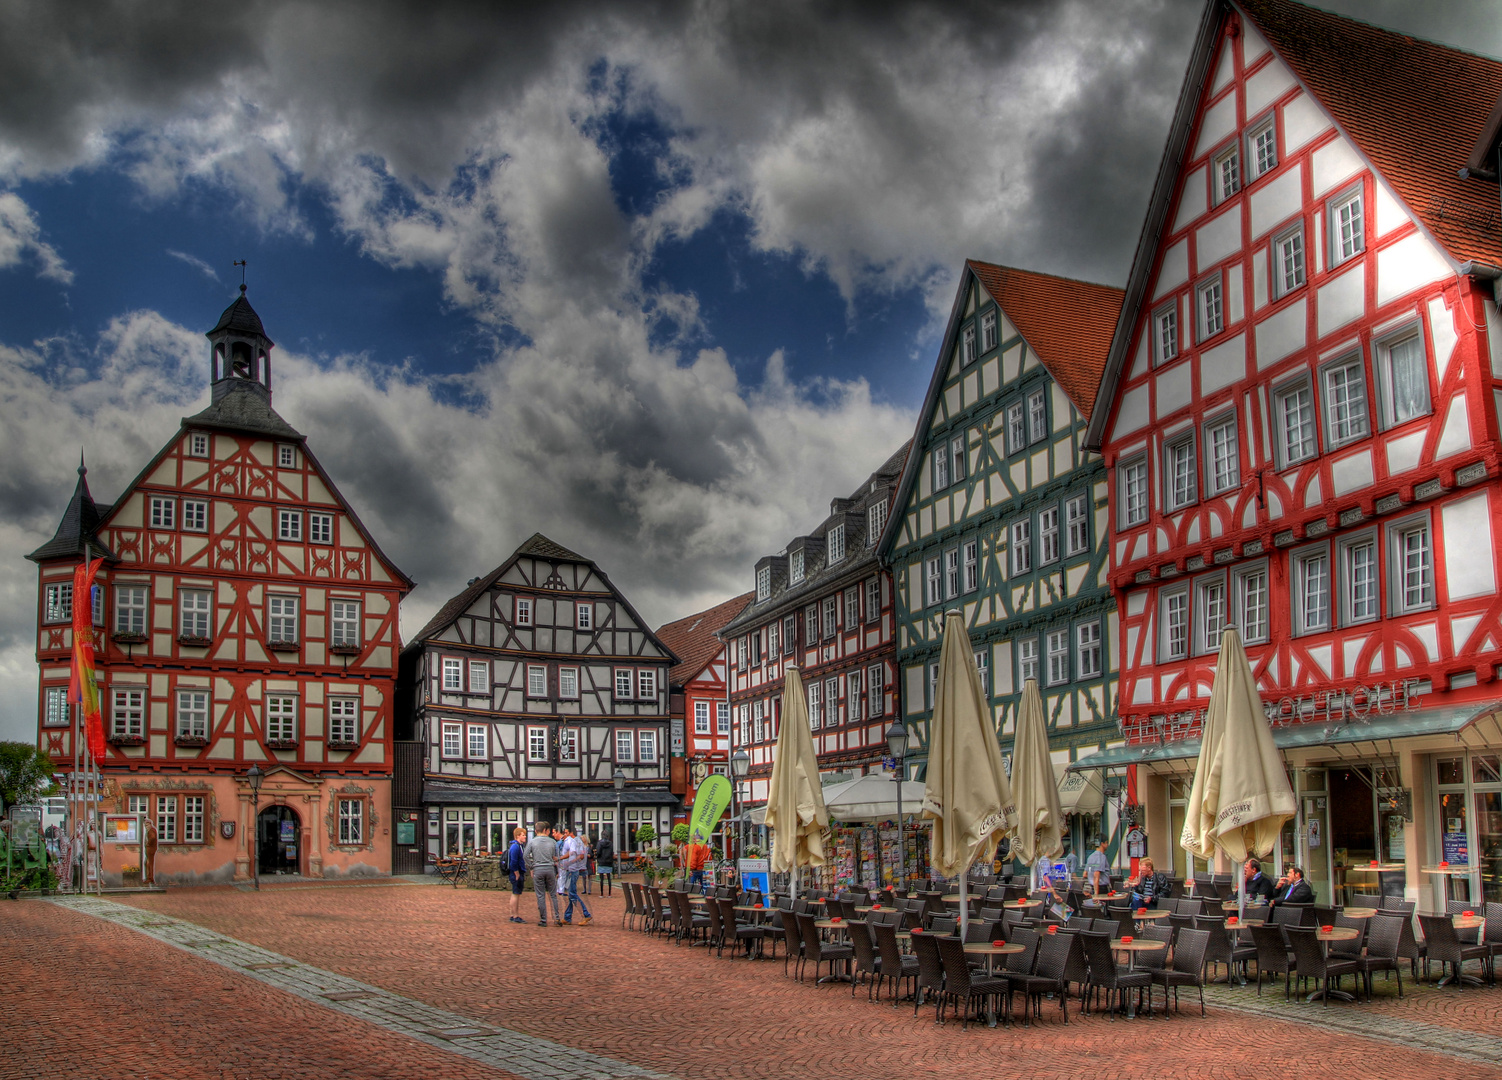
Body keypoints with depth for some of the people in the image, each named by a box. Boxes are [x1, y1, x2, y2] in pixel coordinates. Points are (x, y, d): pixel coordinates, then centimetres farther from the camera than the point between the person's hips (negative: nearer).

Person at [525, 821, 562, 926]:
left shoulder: (532, 841, 1)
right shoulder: (552, 842, 6)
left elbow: (525, 855, -8)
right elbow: (556, 857, 10)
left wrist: (531, 866, 2)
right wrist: (558, 872, 18)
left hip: (538, 870, -1)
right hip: (550, 869, 1)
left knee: (541, 896, 3)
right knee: (553, 894, 8)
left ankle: (543, 920, 4)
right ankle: (557, 918, 3)